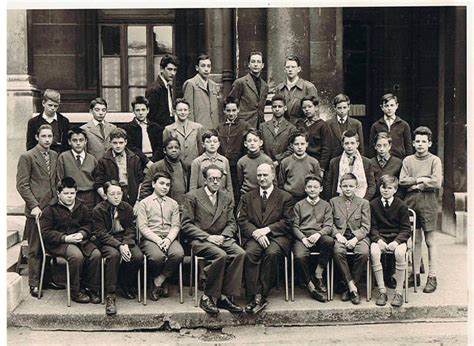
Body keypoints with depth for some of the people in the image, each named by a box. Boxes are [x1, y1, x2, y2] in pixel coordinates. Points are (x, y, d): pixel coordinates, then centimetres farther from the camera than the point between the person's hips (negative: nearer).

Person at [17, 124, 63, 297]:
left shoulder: (55, 156, 13)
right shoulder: (27, 157, -5)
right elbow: (22, 185, -8)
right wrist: (34, 205, -14)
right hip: (36, 209, -5)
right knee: (35, 249, 2)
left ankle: (48, 278, 22)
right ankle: (34, 284, 11)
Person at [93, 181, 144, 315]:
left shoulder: (127, 208, 6)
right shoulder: (98, 210, -5)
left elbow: (131, 229, 4)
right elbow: (101, 233, -12)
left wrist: (126, 244, -17)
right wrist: (119, 246, -24)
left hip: (125, 240, 4)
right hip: (107, 242, -3)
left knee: (138, 256, -26)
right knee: (114, 255, -37)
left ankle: (125, 284, 4)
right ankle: (110, 296, -32)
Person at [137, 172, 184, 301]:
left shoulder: (173, 204, 19)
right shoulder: (144, 203, 10)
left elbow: (176, 226, 9)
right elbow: (142, 227, -1)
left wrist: (168, 239, -12)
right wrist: (157, 239, -16)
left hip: (169, 238, 3)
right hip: (150, 238, -3)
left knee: (178, 254, -31)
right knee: (157, 256, -35)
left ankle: (158, 281, -10)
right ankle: (161, 281, 0)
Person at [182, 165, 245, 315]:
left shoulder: (227, 197, 18)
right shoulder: (192, 196, 3)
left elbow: (231, 223, 15)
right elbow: (186, 225, -3)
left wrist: (223, 236, -7)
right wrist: (208, 237, -14)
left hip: (222, 238, 5)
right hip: (200, 240, -4)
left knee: (240, 253, -26)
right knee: (221, 255, -33)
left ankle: (224, 296, -21)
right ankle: (207, 297, -18)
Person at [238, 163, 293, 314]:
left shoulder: (285, 197, 11)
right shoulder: (247, 197, 18)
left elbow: (287, 222, 2)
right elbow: (242, 220, 7)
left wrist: (267, 229, -13)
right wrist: (255, 233, -12)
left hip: (277, 236, -1)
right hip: (254, 236, 2)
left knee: (271, 253, -34)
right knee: (250, 253, -31)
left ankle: (262, 295, -27)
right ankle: (254, 296, -32)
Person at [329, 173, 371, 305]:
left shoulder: (364, 203, 10)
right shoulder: (333, 201, 13)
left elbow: (365, 227, 4)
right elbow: (330, 223, 9)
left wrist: (355, 238, -13)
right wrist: (337, 234, -11)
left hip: (358, 236, 0)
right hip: (340, 236, 0)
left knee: (363, 253, -32)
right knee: (338, 251, -34)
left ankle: (350, 286, -17)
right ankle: (351, 285, -23)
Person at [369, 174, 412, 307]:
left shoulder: (401, 205, 0)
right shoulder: (373, 204, 5)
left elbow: (406, 229, -1)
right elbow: (372, 227, 5)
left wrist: (396, 241, -17)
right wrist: (378, 240, -13)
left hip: (397, 238, -1)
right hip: (379, 237, 1)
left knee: (400, 252, -34)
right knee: (374, 252, -32)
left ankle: (399, 292, -23)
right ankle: (382, 291, -23)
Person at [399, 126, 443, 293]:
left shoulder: (435, 160, 2)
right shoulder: (408, 160, 11)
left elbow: (436, 183, -10)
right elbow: (402, 181, 1)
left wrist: (415, 184, -5)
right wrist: (421, 180, -7)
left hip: (428, 202, -3)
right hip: (411, 202, 3)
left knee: (430, 240, 0)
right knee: (415, 240, 8)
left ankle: (432, 277, 4)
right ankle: (416, 274, 15)